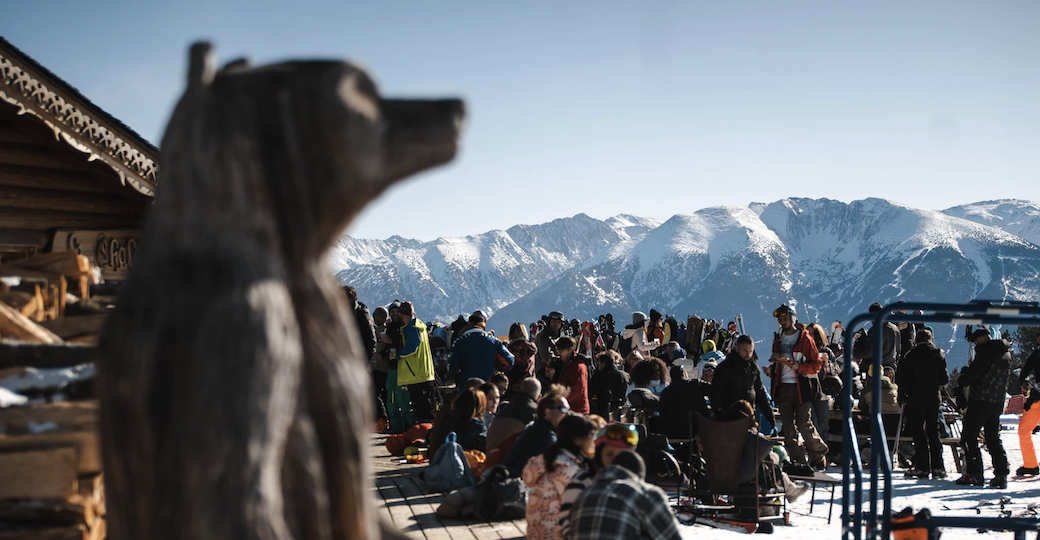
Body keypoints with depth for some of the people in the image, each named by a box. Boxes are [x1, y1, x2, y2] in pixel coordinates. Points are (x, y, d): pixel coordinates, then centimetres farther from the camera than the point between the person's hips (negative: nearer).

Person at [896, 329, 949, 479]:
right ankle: (937, 467, 6)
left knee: (918, 433, 0)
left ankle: (922, 467, -4)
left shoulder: (910, 355, -5)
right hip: (933, 398, 3)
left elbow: (901, 378, -8)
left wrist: (902, 395, 4)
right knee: (933, 432, 10)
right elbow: (944, 380, 6)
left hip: (915, 398, -3)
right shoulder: (938, 355, 5)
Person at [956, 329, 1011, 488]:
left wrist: (962, 379, 5)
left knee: (968, 436, -1)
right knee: (994, 439, 14)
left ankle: (974, 473, -6)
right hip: (998, 402, 8)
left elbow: (972, 375, -16)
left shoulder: (986, 352, -14)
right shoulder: (1006, 354, 13)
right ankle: (1001, 474, 5)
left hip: (980, 401, -8)